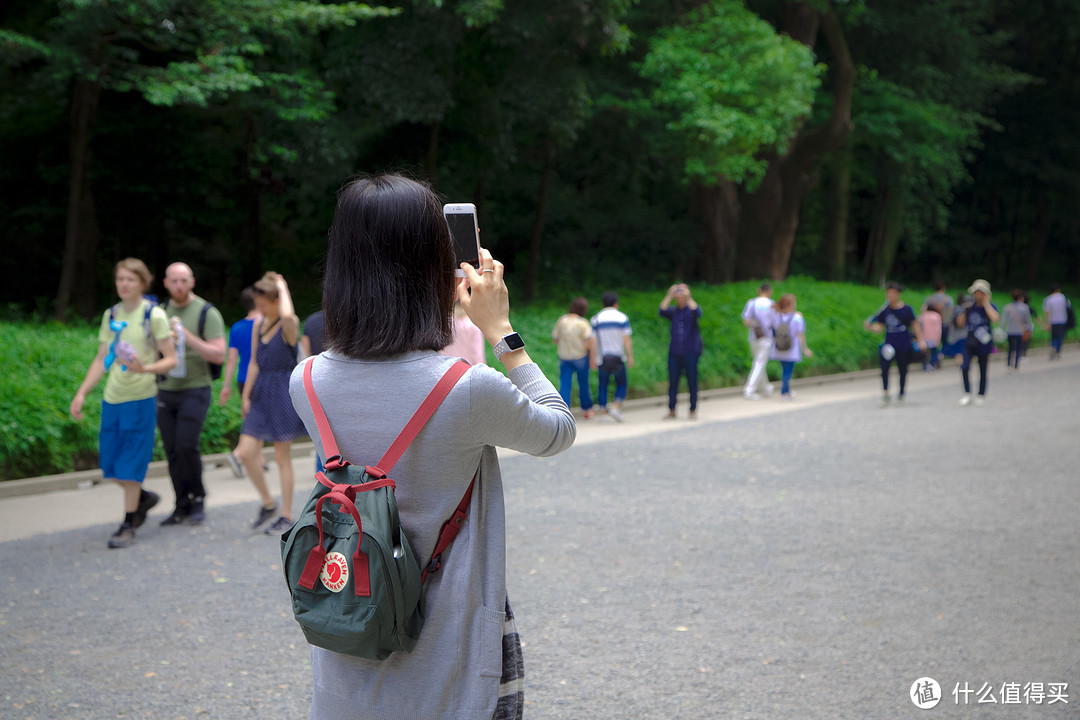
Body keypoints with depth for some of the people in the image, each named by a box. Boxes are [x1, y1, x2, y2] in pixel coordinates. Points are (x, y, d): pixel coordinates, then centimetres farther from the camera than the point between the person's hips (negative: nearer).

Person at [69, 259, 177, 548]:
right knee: (110, 464, 9)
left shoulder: (154, 315, -6)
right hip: (112, 398, 6)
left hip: (140, 398, -6)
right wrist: (82, 393, 8)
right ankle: (143, 498, 34)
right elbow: (102, 359, 15)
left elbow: (171, 359, -7)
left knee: (130, 463, -3)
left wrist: (146, 368, -26)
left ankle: (128, 525, 8)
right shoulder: (111, 315, 10)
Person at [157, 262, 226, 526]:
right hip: (165, 392, 5)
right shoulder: (160, 313, 11)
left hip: (195, 389, -5)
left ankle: (198, 498, 4)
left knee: (186, 445, -15)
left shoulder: (207, 313, -4)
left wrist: (187, 336, -19)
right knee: (172, 450, 2)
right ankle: (182, 506, 10)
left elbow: (218, 355, -11)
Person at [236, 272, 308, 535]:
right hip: (261, 393, 7)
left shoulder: (289, 325, -12)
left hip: (283, 393, -7)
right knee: (246, 452, -2)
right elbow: (254, 363, 15)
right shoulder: (259, 326, 10)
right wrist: (246, 396, 11)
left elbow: (287, 315, -38)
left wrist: (282, 287, -22)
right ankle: (268, 503, 17)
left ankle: (286, 516, 11)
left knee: (282, 457, 0)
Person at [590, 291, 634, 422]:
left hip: (603, 358, 1)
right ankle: (616, 407, -11)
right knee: (621, 385, 10)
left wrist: (593, 358, 4)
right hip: (618, 358, -1)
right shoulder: (622, 317, -1)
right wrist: (630, 357, -4)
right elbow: (627, 339, -7)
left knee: (603, 386, 10)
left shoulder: (596, 319, 2)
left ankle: (604, 412, 6)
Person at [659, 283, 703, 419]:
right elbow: (662, 311, -9)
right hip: (674, 352, 2)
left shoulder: (691, 309, 4)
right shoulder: (673, 311, 9)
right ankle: (671, 411, 8)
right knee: (672, 382, 2)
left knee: (692, 383, 0)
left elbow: (697, 313, -19)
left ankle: (693, 410, 7)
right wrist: (669, 295, -15)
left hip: (691, 353, -2)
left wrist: (688, 297, -23)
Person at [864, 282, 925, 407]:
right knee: (884, 368, -17)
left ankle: (901, 393, 31)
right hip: (889, 344, 1)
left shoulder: (906, 309, -3)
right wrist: (870, 327, -14)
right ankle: (885, 394, -14)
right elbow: (880, 327, 5)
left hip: (904, 346, -1)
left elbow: (914, 325, 4)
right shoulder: (884, 310, 3)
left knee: (902, 370, 8)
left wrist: (920, 340, -1)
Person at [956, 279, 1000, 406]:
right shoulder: (970, 306, 2)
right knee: (965, 367, -16)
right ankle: (967, 394, -3)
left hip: (984, 344, -2)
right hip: (970, 342, 2)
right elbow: (960, 323, 4)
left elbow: (995, 319, -27)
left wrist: (986, 304, -20)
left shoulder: (990, 306, -5)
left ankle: (981, 395, 25)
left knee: (983, 370, 8)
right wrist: (964, 311, -10)